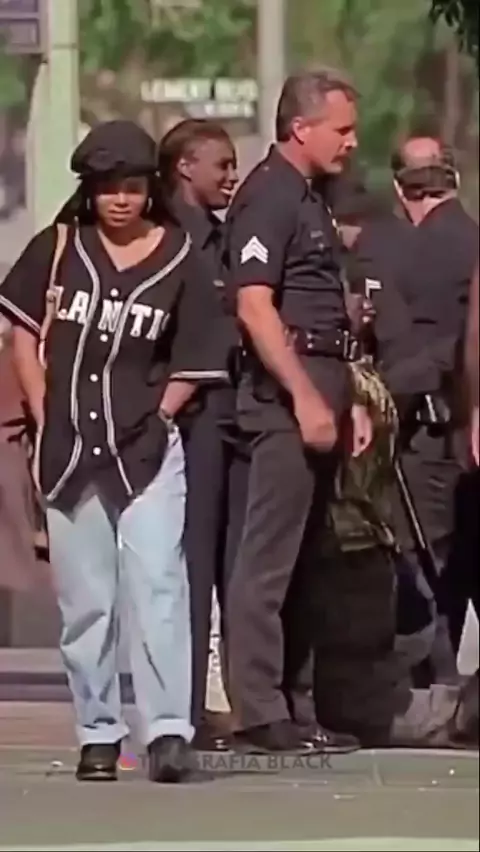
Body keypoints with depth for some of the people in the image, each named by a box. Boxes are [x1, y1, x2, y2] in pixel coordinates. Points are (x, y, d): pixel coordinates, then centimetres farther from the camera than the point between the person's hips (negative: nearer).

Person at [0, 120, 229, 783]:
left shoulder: (178, 261, -1)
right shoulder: (58, 249, 5)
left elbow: (193, 366, 3)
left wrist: (154, 420, -6)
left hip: (146, 449, -2)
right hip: (68, 448, 2)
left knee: (157, 584, -12)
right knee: (83, 598, 7)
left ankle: (167, 730, -15)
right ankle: (97, 735, 15)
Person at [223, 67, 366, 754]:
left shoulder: (307, 200, 20)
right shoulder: (268, 197, -10)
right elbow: (254, 306, -19)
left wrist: (346, 395, 19)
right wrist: (305, 398, -22)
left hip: (317, 394, 10)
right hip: (286, 394, -10)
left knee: (300, 560, 12)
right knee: (269, 559, -8)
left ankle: (295, 708, 16)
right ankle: (260, 715, -8)